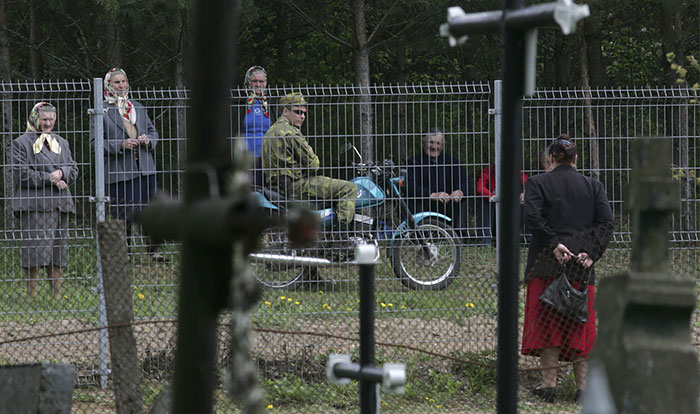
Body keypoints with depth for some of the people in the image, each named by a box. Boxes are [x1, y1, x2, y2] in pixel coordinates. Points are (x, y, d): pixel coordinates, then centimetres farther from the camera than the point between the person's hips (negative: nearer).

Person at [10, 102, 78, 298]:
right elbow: (20, 174, -8)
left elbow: (73, 169, 17)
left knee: (58, 252, 4)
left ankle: (57, 295, 8)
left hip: (60, 204, 6)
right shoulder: (21, 143, 2)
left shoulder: (61, 143, 21)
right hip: (34, 206, -6)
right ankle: (32, 295, -7)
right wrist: (49, 179, -10)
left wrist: (62, 173, -7)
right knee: (34, 250, -10)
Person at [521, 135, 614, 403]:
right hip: (581, 269, 2)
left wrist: (554, 244, -12)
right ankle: (583, 386, 6)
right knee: (581, 325, 7)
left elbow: (532, 218, -14)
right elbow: (606, 223, -2)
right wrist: (591, 253, -7)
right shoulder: (593, 187, 8)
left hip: (546, 264, -2)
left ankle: (549, 383, 1)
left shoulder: (537, 184, 1)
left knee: (546, 323, 4)